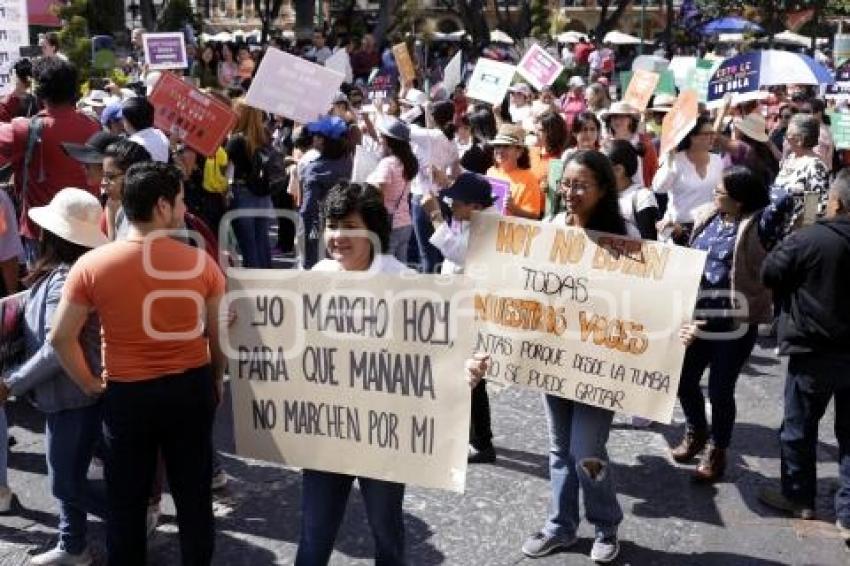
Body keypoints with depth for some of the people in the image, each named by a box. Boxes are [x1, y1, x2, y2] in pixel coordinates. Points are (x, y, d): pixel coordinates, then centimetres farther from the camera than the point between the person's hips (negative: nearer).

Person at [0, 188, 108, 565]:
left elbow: (56, 349, -27)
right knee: (69, 476, 19)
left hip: (73, 395, -10)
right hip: (71, 392, 10)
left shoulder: (64, 279, -23)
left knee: (66, 483, 3)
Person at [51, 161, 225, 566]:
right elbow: (219, 333, -1)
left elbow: (60, 338, -9)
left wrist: (89, 384, 5)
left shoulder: (92, 265, -11)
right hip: (192, 388, 1)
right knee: (194, 494, 17)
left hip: (127, 394, -1)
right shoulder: (200, 261, -10)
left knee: (126, 500, 17)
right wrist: (216, 381, 15)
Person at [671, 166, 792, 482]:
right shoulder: (706, 216, 5)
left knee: (720, 389, 3)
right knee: (684, 380, 15)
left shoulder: (757, 225, -14)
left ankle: (717, 451, 26)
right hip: (698, 316, 6)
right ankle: (696, 433, 42)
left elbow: (782, 200, -31)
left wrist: (765, 198, -11)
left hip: (734, 322, -6)